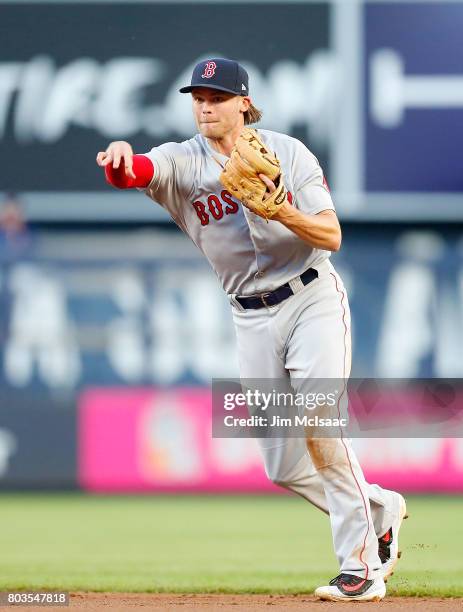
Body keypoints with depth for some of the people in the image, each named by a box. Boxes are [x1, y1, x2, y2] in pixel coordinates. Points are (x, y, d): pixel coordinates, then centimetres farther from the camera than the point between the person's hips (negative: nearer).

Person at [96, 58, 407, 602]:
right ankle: (380, 509, 28)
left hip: (312, 298, -3)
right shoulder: (183, 162, -3)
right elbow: (132, 172, -26)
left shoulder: (288, 153, -5)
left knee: (318, 426, -22)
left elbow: (331, 236, -8)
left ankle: (362, 567, -16)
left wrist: (281, 212, -27)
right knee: (284, 467, 2)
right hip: (253, 319, 3)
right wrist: (121, 157, -51)